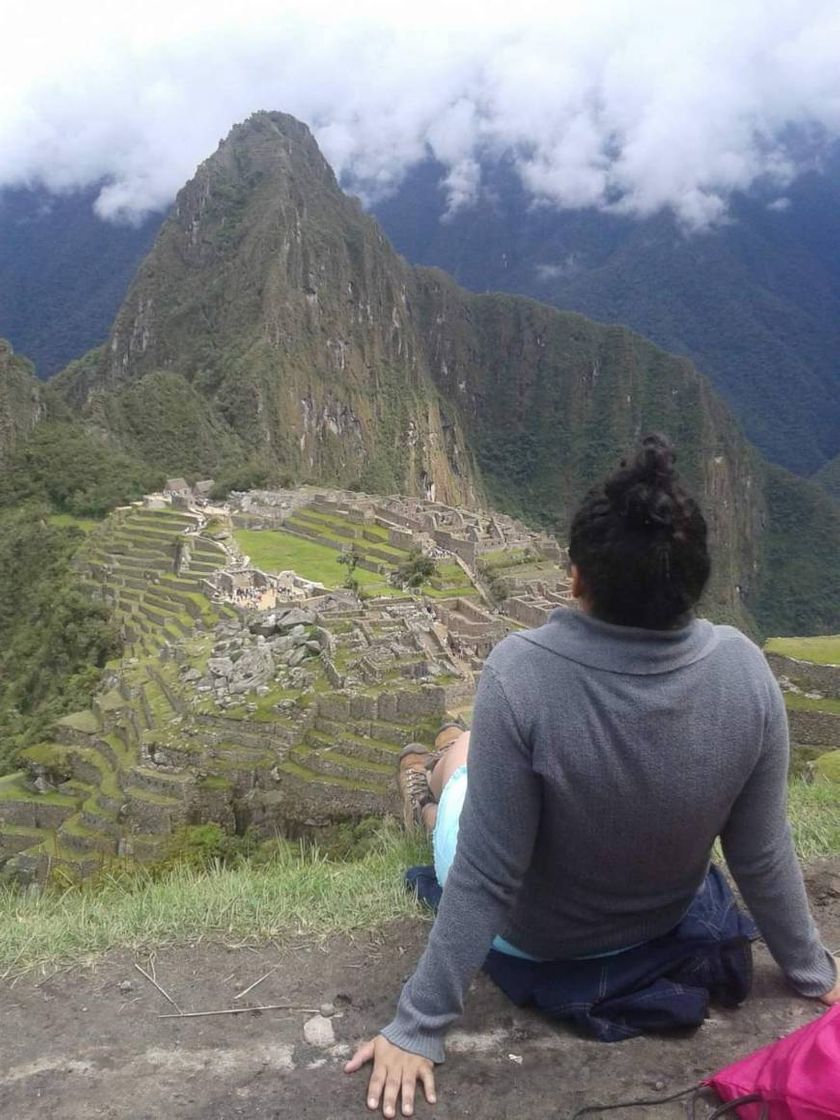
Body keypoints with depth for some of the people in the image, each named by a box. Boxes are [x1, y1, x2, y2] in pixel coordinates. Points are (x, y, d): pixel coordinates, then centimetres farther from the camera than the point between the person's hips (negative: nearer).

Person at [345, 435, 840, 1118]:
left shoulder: (521, 672, -37)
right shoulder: (744, 670, -25)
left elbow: (485, 883, -30)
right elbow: (763, 858, -14)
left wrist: (417, 1029, -16)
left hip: (533, 935, -3)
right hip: (666, 919, 3)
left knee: (461, 754, 25)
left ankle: (430, 809, 60)